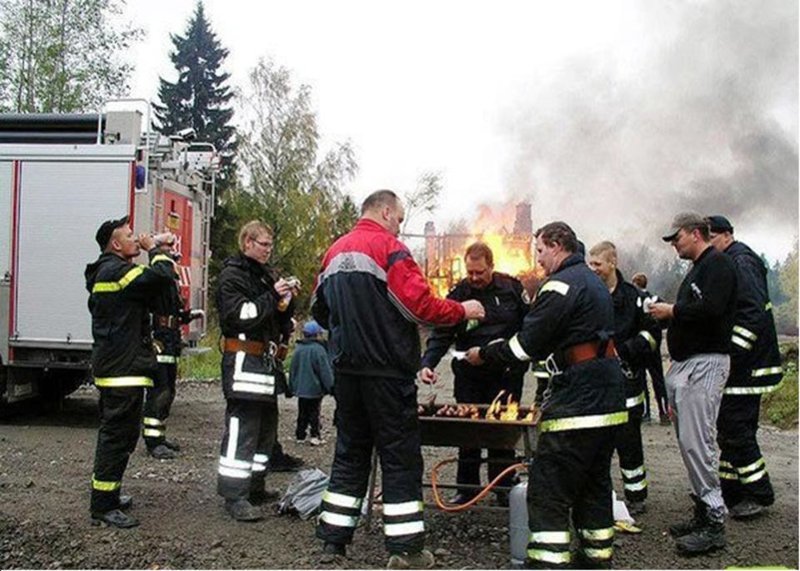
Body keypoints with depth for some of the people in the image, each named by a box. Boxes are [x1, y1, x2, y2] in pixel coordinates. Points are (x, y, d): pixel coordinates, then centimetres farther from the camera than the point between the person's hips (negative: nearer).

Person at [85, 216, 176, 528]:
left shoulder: (104, 272, 19)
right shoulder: (116, 271, -15)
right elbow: (161, 277, -24)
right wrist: (154, 250, -9)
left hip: (112, 365, 11)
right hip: (123, 369, -11)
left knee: (114, 433, 19)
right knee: (119, 435, -7)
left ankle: (106, 495, 30)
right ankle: (103, 506, -3)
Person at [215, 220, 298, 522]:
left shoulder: (264, 275, 19)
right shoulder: (232, 275, -6)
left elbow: (281, 323, 22)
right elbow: (239, 315, -19)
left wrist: (285, 302, 2)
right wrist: (272, 297, -17)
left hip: (266, 360, 10)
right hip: (244, 359, -9)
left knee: (267, 424, 14)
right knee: (241, 426, -10)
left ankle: (255, 486, 24)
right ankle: (234, 495, -7)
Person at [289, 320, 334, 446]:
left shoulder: (298, 348, 4)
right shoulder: (318, 349, -16)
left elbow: (292, 369, 12)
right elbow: (325, 371, -14)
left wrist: (291, 387, 21)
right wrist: (331, 387, -7)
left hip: (300, 388, 5)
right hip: (314, 388, -5)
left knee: (302, 412, 13)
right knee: (314, 412, 2)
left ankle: (300, 435, 17)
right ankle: (315, 436, 0)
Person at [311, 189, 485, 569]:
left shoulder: (335, 251, 11)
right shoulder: (389, 247, -11)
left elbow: (319, 309, 16)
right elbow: (419, 304, -18)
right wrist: (463, 311, -4)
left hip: (346, 368, 7)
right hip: (386, 370, -7)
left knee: (350, 452, 15)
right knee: (400, 456, 1)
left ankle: (333, 541, 19)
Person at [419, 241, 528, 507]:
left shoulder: (511, 288, 0)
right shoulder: (458, 294, -1)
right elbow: (441, 334, -5)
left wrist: (520, 362, -1)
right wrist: (427, 363, -20)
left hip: (506, 373, 0)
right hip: (469, 373, 1)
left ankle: (504, 488, 17)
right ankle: (467, 488, 16)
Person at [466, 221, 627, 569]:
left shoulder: (562, 283, -12)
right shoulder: (594, 283, 20)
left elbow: (527, 345, -14)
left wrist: (485, 355, 0)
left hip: (576, 406, -10)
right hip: (608, 404, 10)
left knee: (548, 492, -6)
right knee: (594, 488, 18)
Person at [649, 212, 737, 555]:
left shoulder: (717, 264, -9)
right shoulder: (697, 270, 23)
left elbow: (710, 310, -23)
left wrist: (672, 311, -12)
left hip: (705, 363, -10)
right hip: (684, 365, 10)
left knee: (696, 442, -12)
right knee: (688, 443, 10)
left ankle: (714, 524, -7)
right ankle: (703, 514, 17)